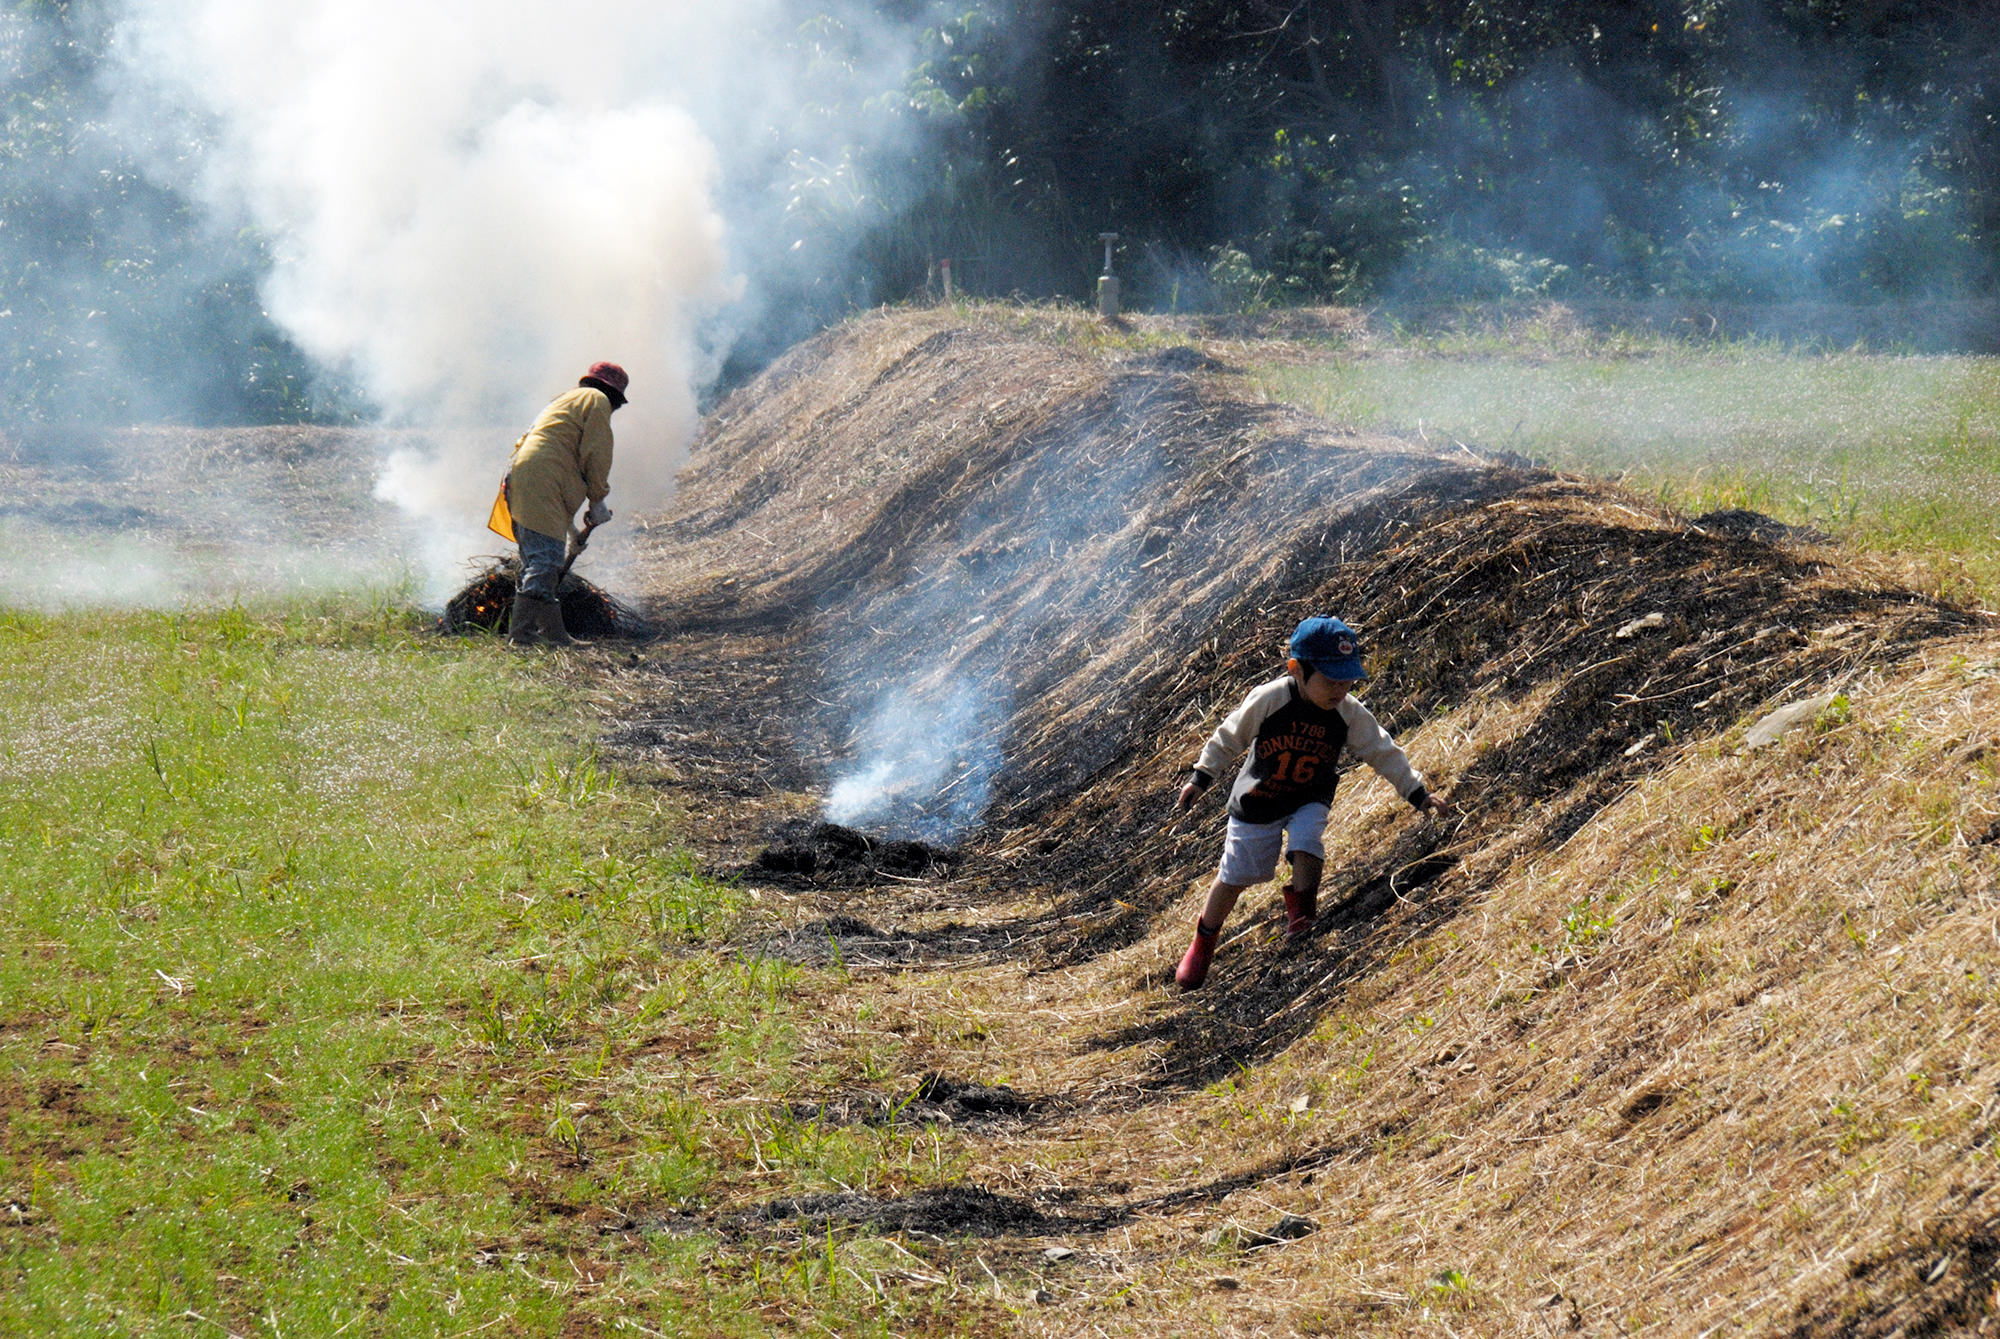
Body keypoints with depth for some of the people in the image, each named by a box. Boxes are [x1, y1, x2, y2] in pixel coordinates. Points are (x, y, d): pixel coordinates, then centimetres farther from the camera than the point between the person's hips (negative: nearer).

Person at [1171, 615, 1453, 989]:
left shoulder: (1349, 713, -19)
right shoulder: (1268, 700, -27)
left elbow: (1383, 751, -7)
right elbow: (1229, 738, -12)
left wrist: (1418, 793, -9)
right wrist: (1199, 780, -7)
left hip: (1309, 801, 2)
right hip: (1257, 801, -1)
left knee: (1307, 848, -28)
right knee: (1233, 877, 8)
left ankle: (1300, 915, -1)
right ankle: (1204, 941, 32)